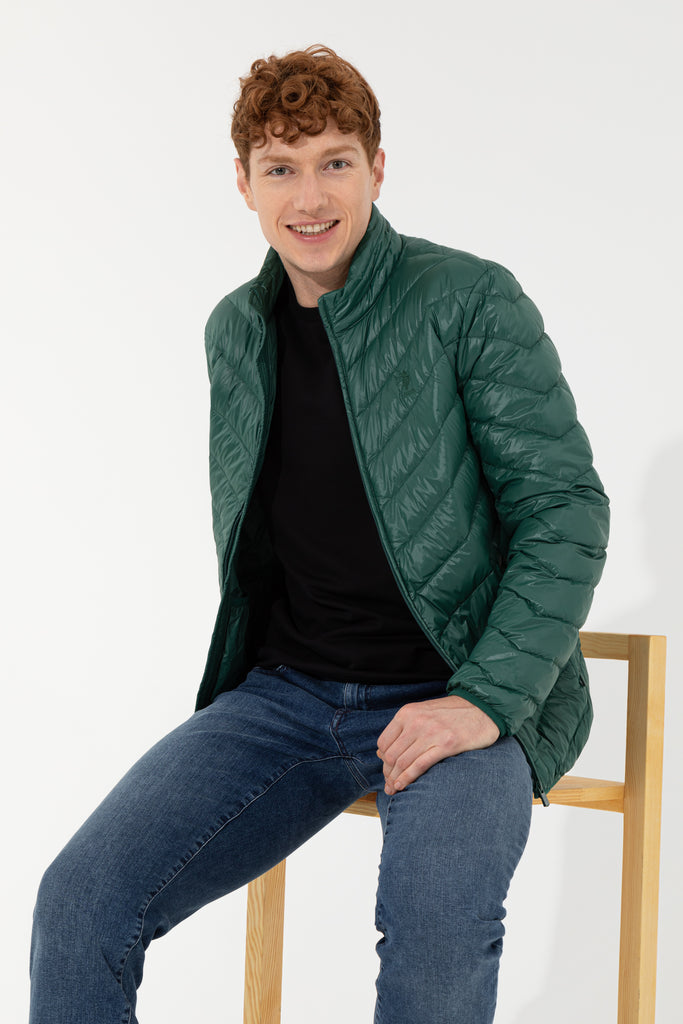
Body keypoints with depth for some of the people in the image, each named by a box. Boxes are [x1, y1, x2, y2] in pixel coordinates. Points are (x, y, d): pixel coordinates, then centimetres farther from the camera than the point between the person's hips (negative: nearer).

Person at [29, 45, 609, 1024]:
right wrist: (243, 671, 10)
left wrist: (486, 697, -19)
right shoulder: (235, 330, 11)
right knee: (79, 902, -16)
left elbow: (566, 511, -9)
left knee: (438, 926, -35)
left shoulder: (471, 302, -7)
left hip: (462, 696, -4)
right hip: (286, 693, 5)